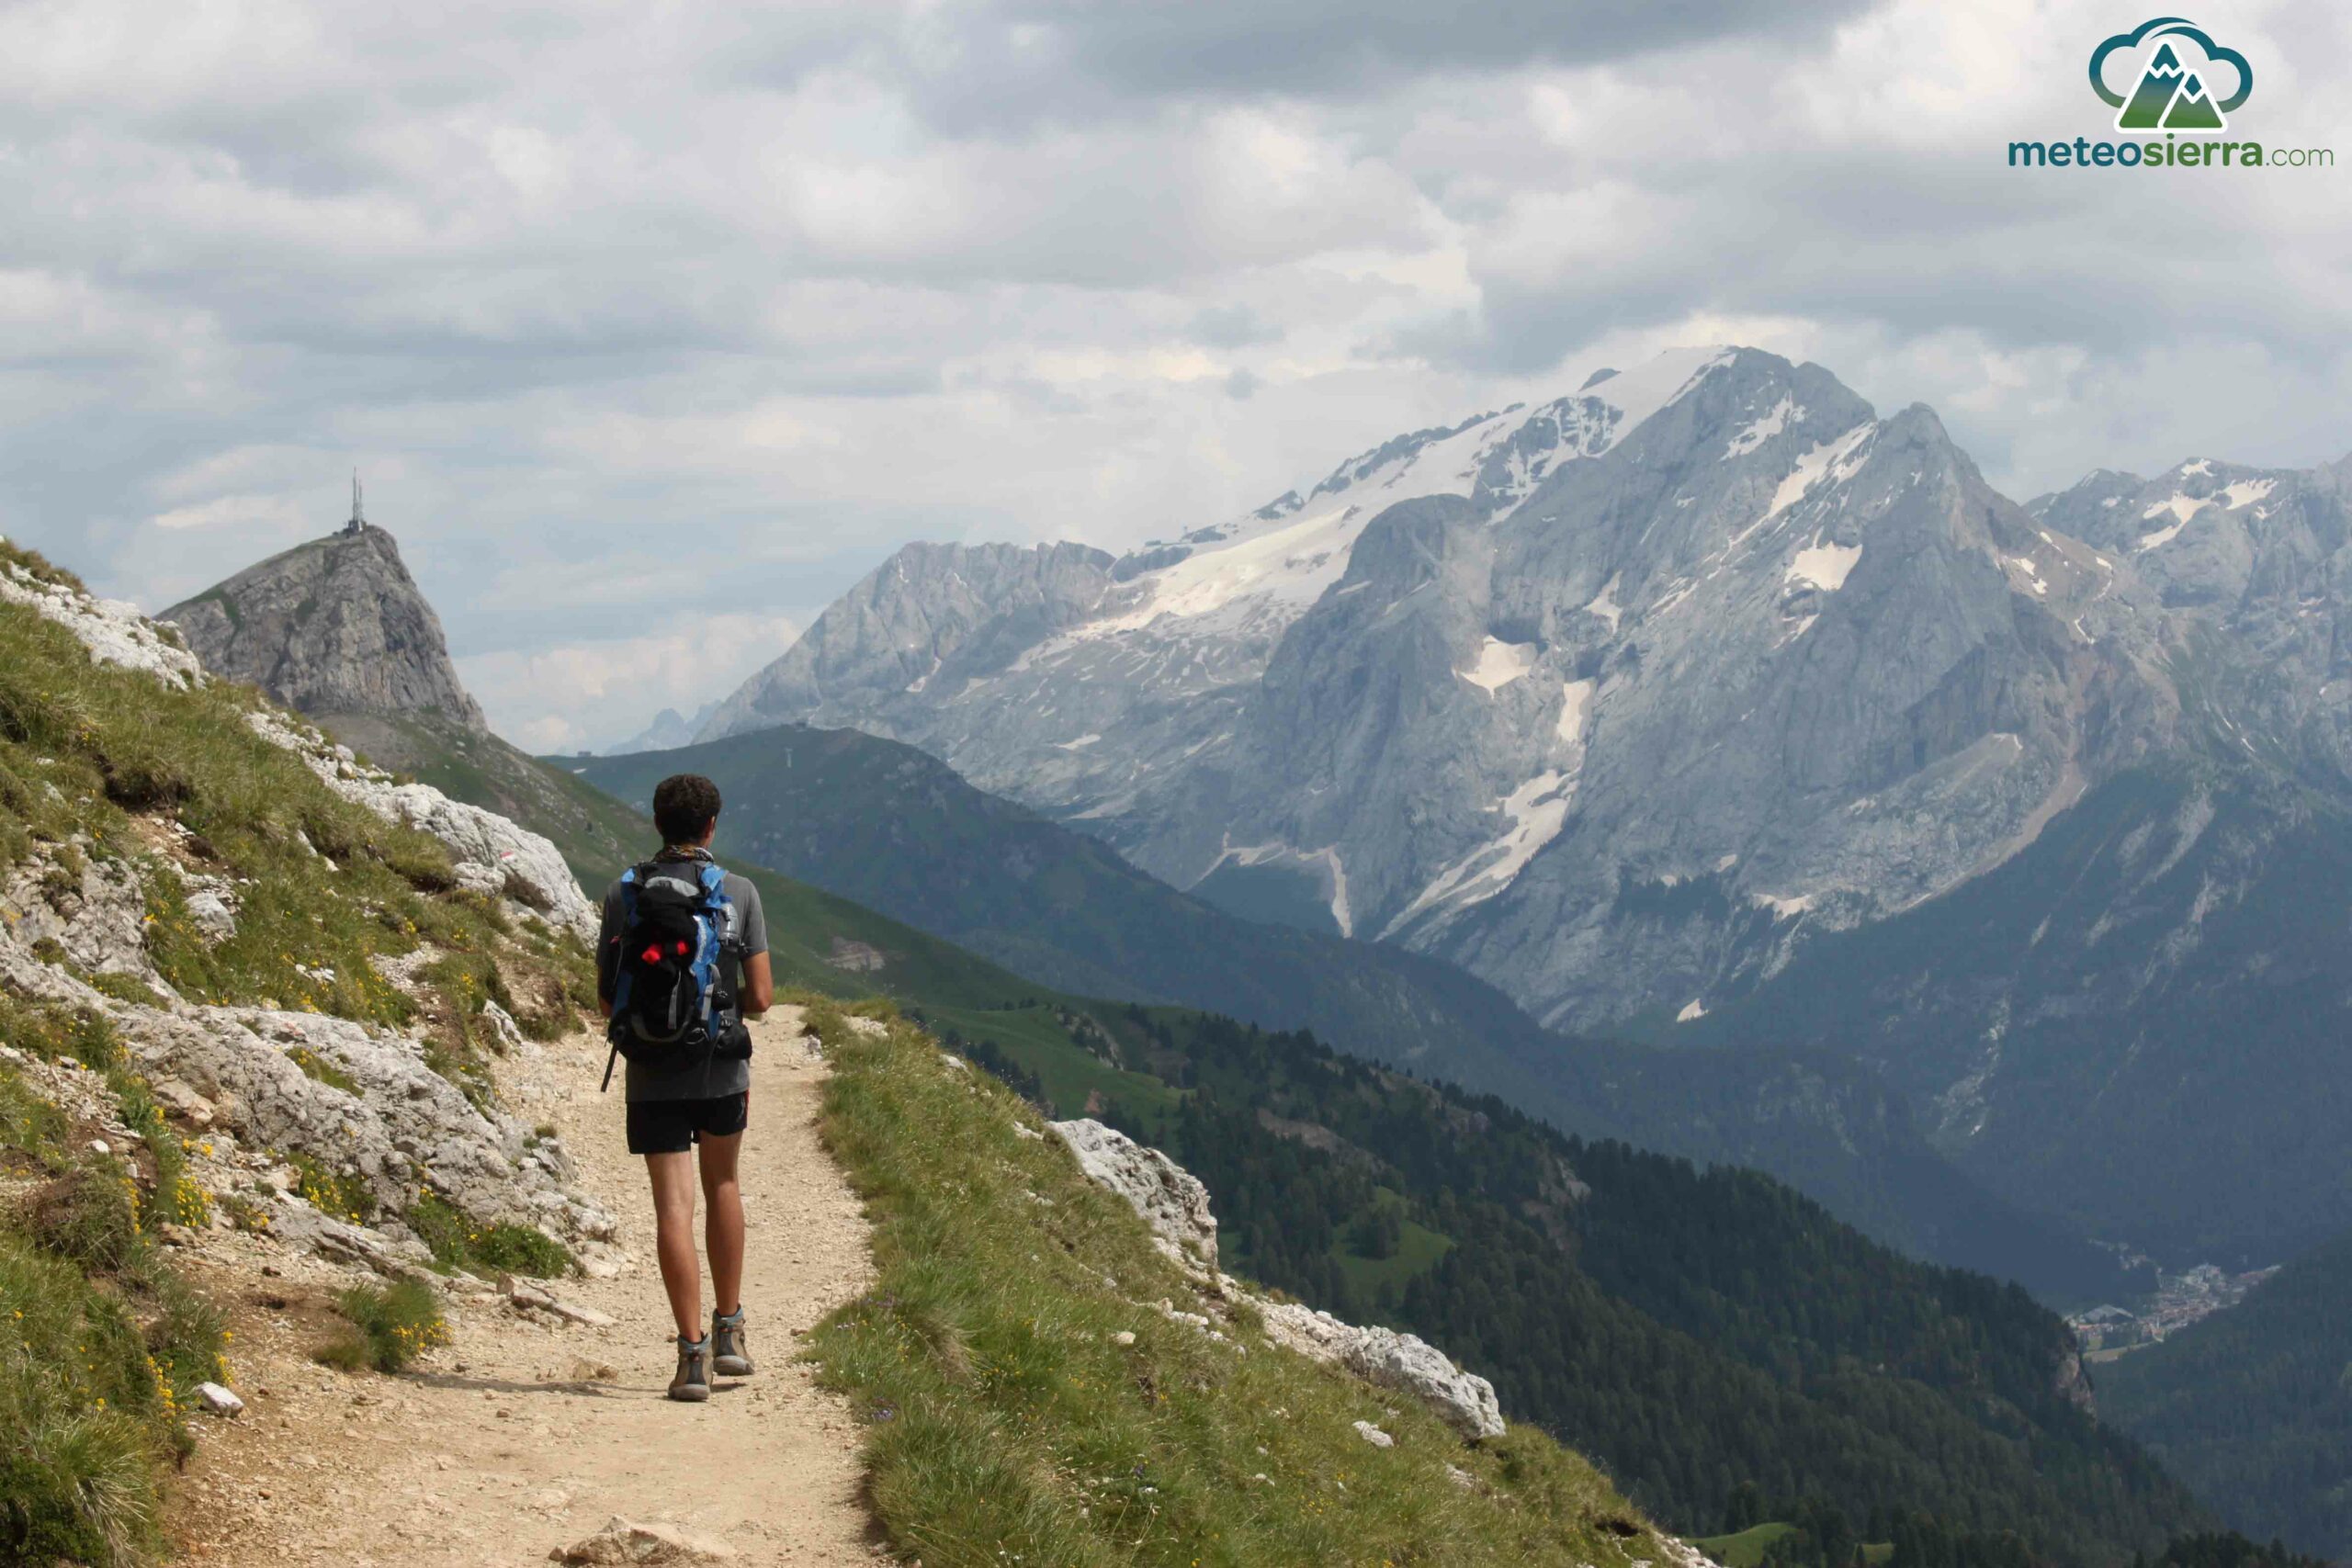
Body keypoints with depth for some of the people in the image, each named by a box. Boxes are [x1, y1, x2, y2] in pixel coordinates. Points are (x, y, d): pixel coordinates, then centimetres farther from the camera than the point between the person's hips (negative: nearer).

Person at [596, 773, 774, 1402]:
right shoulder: (739, 894, -4)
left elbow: (606, 998, 3)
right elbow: (761, 997, -4)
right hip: (721, 1067, 0)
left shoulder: (623, 895, -1)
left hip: (651, 1073, 0)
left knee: (674, 1205, 0)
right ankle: (729, 1331, 23)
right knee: (721, 1184, 22)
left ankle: (693, 1353, -6)